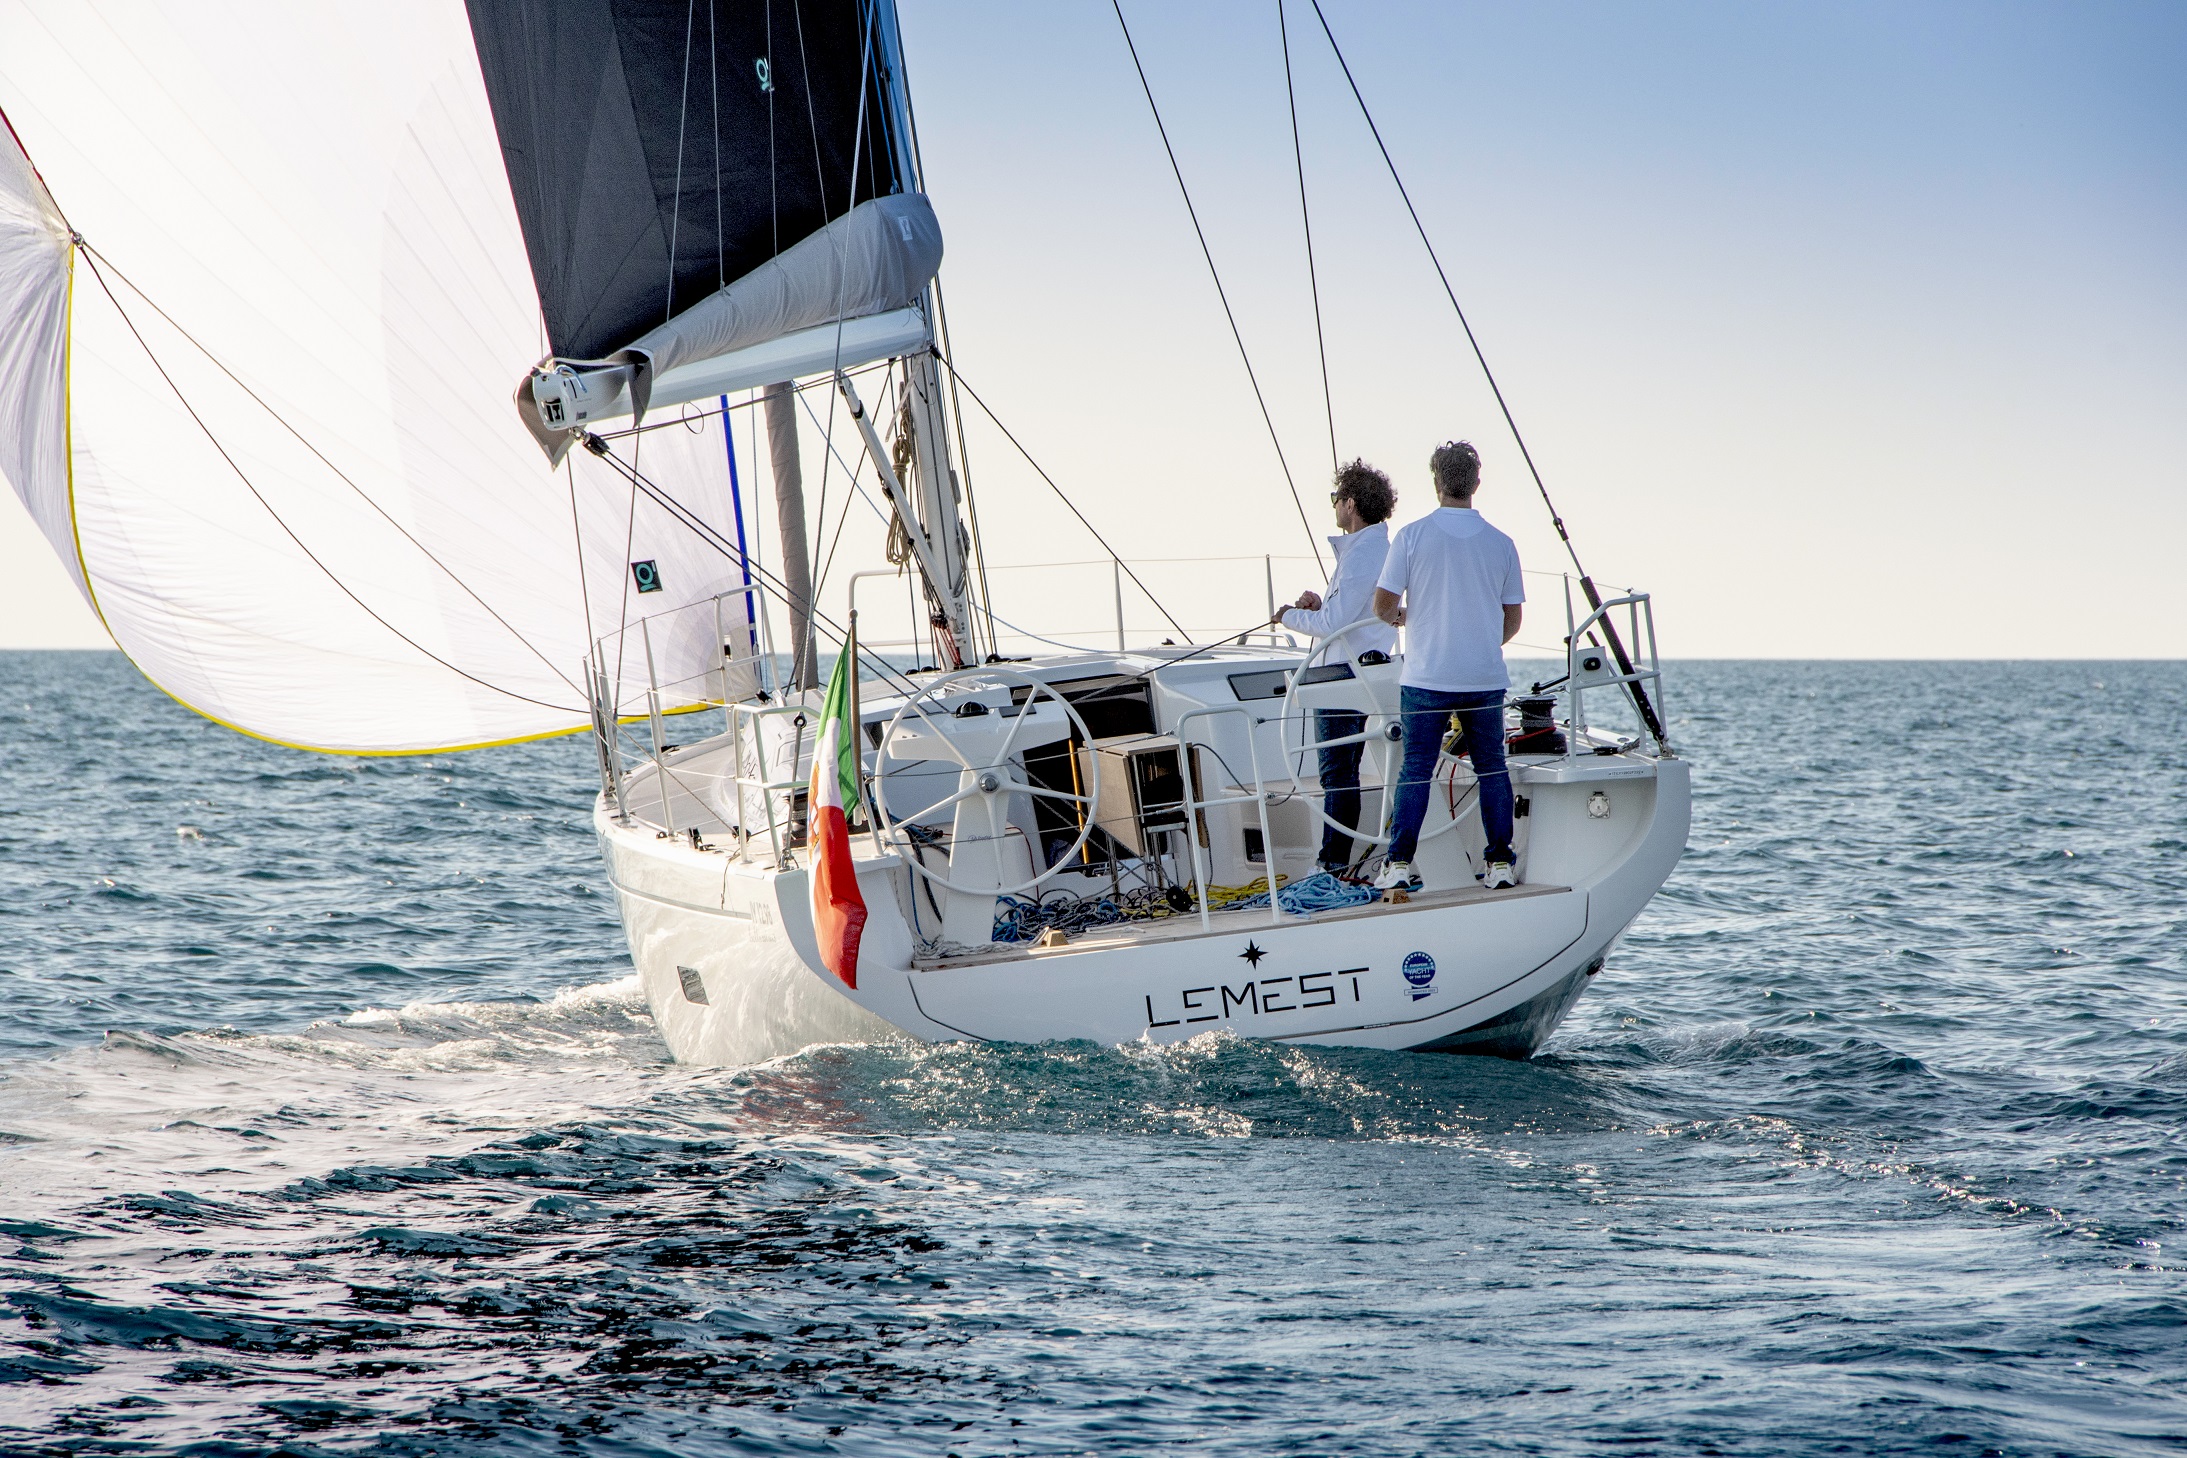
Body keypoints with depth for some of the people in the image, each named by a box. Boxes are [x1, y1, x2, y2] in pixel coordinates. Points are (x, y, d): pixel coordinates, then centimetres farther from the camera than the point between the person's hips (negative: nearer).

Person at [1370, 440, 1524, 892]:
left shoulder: (1412, 537, -7)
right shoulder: (1500, 544, 0)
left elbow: (1382, 607, -4)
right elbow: (1512, 620, 7)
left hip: (1427, 677, -2)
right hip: (1486, 680, 2)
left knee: (1416, 771, 4)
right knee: (1492, 769, 10)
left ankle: (1399, 863, 1)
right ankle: (1500, 863, 9)